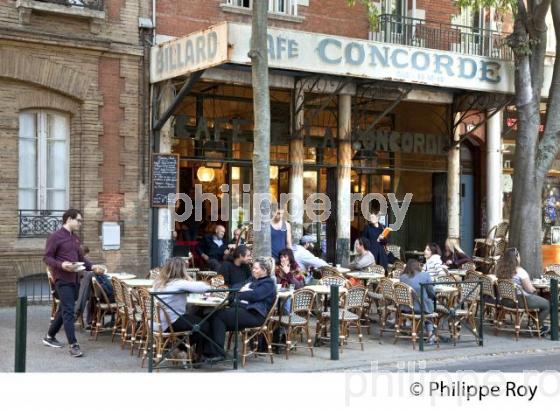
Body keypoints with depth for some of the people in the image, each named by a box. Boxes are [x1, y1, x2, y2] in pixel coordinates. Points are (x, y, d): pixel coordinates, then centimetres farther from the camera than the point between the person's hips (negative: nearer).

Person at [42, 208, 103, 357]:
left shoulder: (75, 238, 16)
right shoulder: (55, 236, -9)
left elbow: (80, 258, 20)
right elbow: (47, 258, -11)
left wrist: (92, 266, 3)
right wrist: (61, 264, -27)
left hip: (73, 279, 9)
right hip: (62, 279, -9)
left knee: (64, 309, 16)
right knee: (69, 311, -11)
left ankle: (49, 336, 32)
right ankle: (73, 345, -10)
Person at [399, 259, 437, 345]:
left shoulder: (403, 277, -2)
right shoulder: (425, 275, -8)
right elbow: (431, 293, -2)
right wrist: (432, 297, 20)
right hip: (422, 308, -3)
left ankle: (430, 334, 30)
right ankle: (430, 332, 20)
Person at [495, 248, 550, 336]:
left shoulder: (500, 269, -4)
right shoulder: (520, 271, -24)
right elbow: (530, 290, -18)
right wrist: (534, 289, 5)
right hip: (521, 301, -8)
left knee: (535, 297, 32)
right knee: (546, 304, 13)